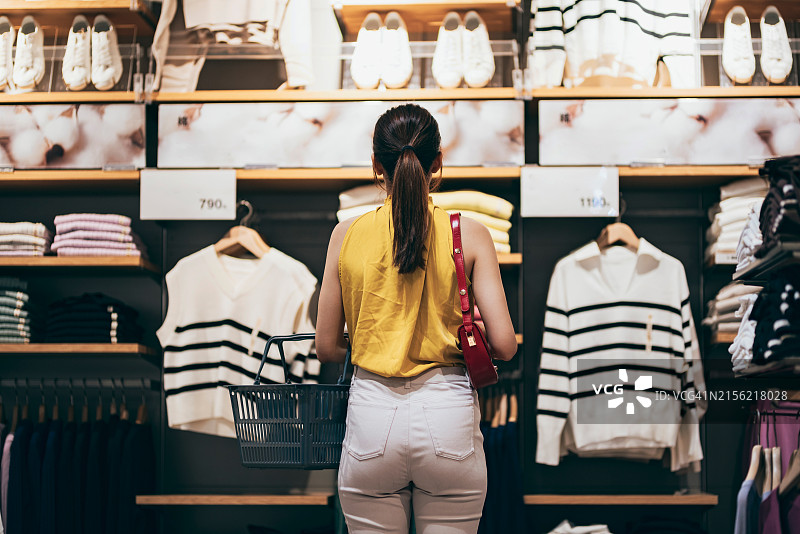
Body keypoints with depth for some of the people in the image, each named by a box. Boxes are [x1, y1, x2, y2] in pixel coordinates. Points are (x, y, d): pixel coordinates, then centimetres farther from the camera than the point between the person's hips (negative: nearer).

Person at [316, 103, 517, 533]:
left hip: (372, 418, 1)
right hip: (448, 416, 0)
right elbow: (503, 345, -7)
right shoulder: (469, 235, -3)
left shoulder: (347, 234, 0)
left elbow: (326, 348, 4)